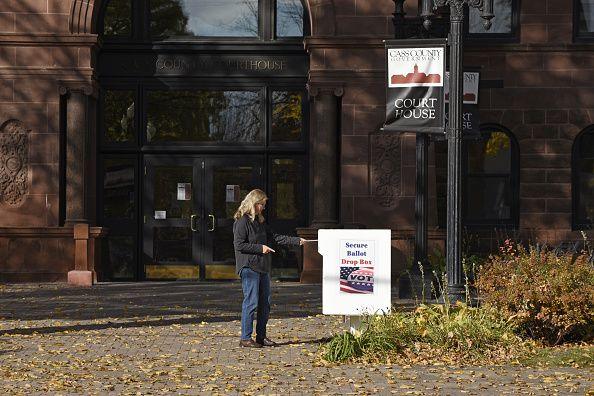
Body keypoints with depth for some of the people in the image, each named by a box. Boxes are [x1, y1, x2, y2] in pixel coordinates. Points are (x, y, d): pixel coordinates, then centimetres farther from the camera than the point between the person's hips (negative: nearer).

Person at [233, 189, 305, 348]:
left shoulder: (259, 221, 17)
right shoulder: (242, 222, -10)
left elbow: (275, 237, 21)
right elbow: (239, 244, -15)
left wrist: (297, 241, 16)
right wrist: (260, 248, -14)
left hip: (262, 268, 9)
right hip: (249, 268, -9)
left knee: (265, 303, 9)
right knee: (251, 302, -9)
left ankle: (261, 336, 17)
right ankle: (245, 338, -3)